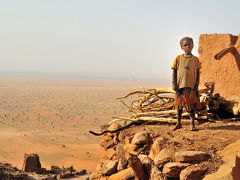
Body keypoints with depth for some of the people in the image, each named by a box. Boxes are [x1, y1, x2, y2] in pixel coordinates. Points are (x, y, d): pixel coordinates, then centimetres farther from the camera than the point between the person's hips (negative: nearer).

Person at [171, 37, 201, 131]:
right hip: (180, 85, 0)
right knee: (179, 104, 7)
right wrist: (174, 84, -3)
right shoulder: (178, 58, 3)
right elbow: (174, 71, 4)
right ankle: (178, 123, 19)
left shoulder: (195, 59, 4)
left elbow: (197, 73, 6)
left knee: (192, 105, 2)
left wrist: (196, 84, -3)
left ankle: (192, 124, 12)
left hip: (192, 86, 0)